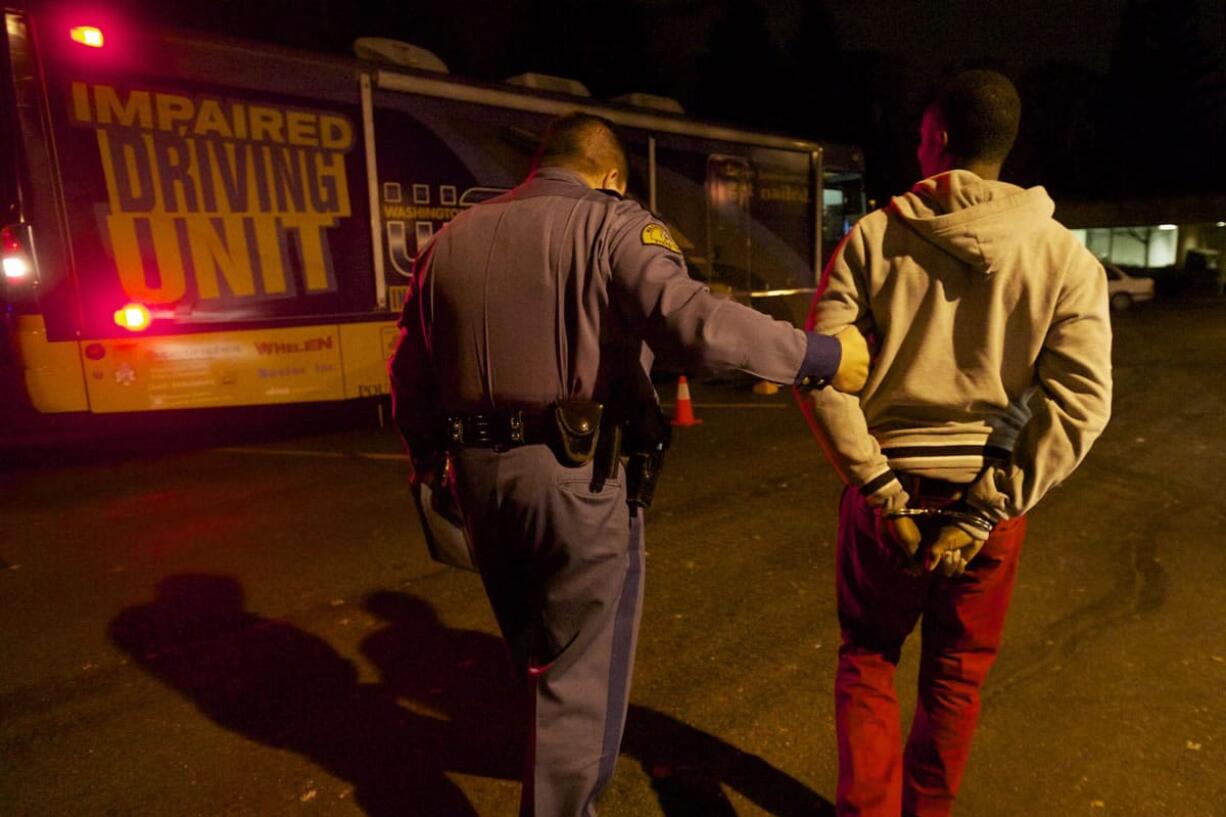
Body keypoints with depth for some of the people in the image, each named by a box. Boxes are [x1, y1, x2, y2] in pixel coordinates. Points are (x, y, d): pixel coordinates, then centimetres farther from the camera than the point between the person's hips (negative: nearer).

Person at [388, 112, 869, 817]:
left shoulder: (451, 238, 11)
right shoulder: (612, 224, -6)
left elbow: (410, 371, 13)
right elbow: (693, 319, -23)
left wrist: (430, 462, 25)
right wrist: (821, 357, -14)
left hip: (481, 476, 7)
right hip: (579, 477, -6)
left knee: (536, 653, 28)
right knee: (582, 671, 12)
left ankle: (563, 760, 54)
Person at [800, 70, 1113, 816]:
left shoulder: (873, 238, -6)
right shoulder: (1064, 256, -2)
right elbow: (1081, 398, -11)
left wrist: (879, 485, -11)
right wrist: (989, 506, -10)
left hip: (889, 490, -1)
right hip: (991, 499, 2)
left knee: (867, 659, 20)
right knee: (956, 675, 22)